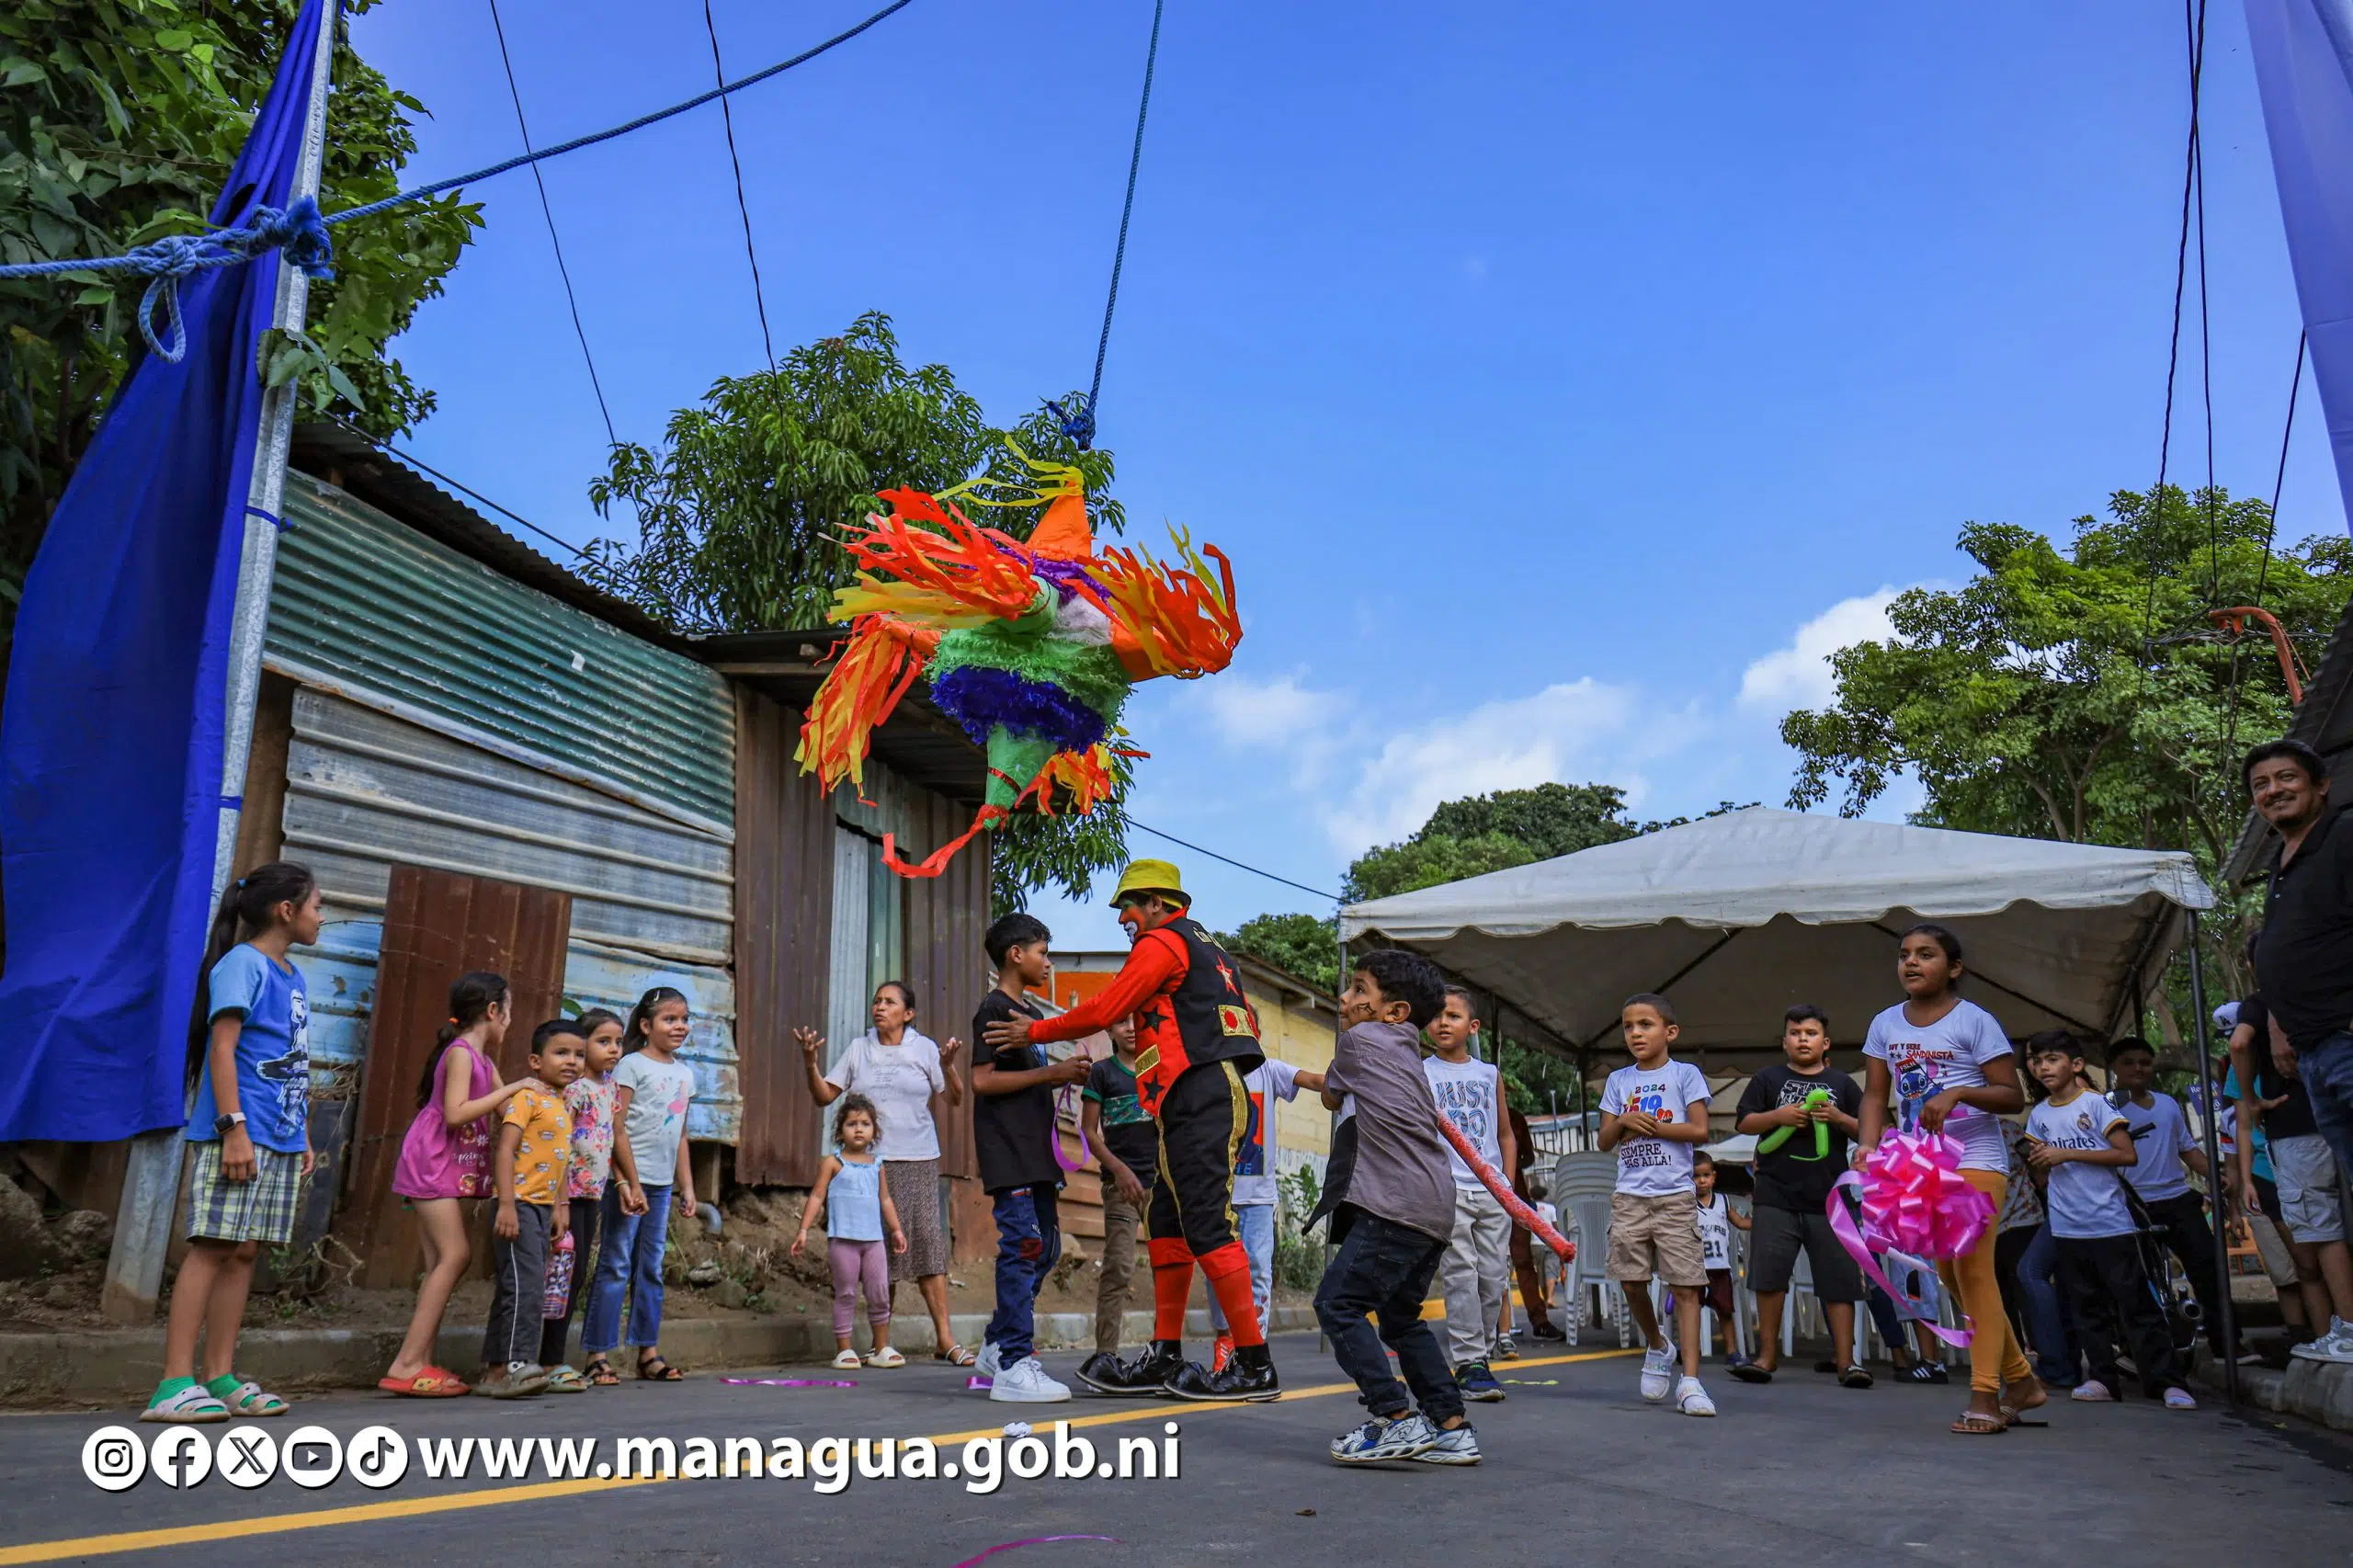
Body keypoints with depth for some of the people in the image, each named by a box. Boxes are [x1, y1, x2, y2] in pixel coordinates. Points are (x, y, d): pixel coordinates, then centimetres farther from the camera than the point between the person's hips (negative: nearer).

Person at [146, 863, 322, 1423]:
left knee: (244, 1252, 8)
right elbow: (221, 1047, -13)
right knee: (213, 1247, -8)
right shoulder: (243, 963, -7)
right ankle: (175, 1383, -6)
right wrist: (234, 1127, -20)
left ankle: (221, 1379, 11)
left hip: (281, 1140, 8)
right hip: (241, 1134, -8)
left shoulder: (292, 975, 18)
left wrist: (304, 1135, 19)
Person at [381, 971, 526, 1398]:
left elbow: (507, 1111, 12)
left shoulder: (482, 1060, 13)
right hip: (431, 1165, -10)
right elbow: (455, 1113, -24)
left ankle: (419, 1362, 6)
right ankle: (406, 1365, -15)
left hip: (451, 1170, 10)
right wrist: (510, 1089, -20)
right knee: (454, 1254, -15)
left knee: (442, 1262, 6)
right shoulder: (461, 1052, -14)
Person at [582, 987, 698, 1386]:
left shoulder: (685, 1073, 13)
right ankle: (598, 1355, 3)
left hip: (662, 1183, 7)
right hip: (628, 1178, -7)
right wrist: (632, 1183, -17)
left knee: (652, 1267, 10)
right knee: (615, 1266, -3)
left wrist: (686, 1186, 14)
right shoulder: (631, 1065, -7)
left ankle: (649, 1353, 15)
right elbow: (618, 1129, -12)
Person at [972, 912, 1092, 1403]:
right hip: (1008, 1151, -10)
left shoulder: (1033, 1012, 20)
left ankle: (996, 1345, 22)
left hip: (1035, 1150, 10)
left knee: (1046, 1247, 12)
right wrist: (1049, 1073, -18)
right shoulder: (995, 1009, -9)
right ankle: (1013, 1367, -7)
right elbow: (983, 1081, -17)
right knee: (1023, 1247, -11)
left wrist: (1066, 1072, 7)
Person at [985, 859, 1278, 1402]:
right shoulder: (1202, 946, 26)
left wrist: (1036, 1031, 5)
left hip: (1197, 1094, -10)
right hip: (1215, 1093, 10)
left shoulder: (1162, 941, -3)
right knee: (1167, 1223, 11)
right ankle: (1165, 1358, 13)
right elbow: (1246, 1016, 25)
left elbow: (1104, 1010, -7)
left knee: (1206, 1225, -11)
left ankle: (1254, 1366, -9)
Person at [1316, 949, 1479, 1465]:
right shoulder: (1408, 1050, 20)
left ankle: (1397, 1419, -12)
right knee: (1400, 1315, 19)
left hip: (1398, 1205, -9)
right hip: (1435, 1207, 9)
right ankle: (1452, 1427, 18)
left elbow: (1331, 1099, 18)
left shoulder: (1358, 1038, 0)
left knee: (1338, 1302, -9)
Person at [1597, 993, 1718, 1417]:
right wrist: (1624, 1122, -9)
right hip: (1630, 1196, 4)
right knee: (1631, 1281, 2)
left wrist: (1648, 1126, -10)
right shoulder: (1618, 1080, 13)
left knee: (1685, 1285, -6)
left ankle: (1690, 1382, -7)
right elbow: (1604, 1140, 11)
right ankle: (1656, 1346, 29)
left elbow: (1699, 1130, -8)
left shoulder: (1685, 1075, 3)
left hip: (1675, 1195, -3)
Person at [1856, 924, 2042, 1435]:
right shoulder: (1886, 1024, 8)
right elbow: (1875, 1097, 7)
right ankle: (2020, 1380, 25)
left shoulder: (1973, 1020, -7)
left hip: (1975, 1162, -6)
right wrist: (1868, 1148, -9)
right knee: (1951, 1277, 10)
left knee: (1973, 1269, -11)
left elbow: (2014, 1097, -8)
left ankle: (1984, 1394, -4)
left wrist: (1958, 1092, -24)